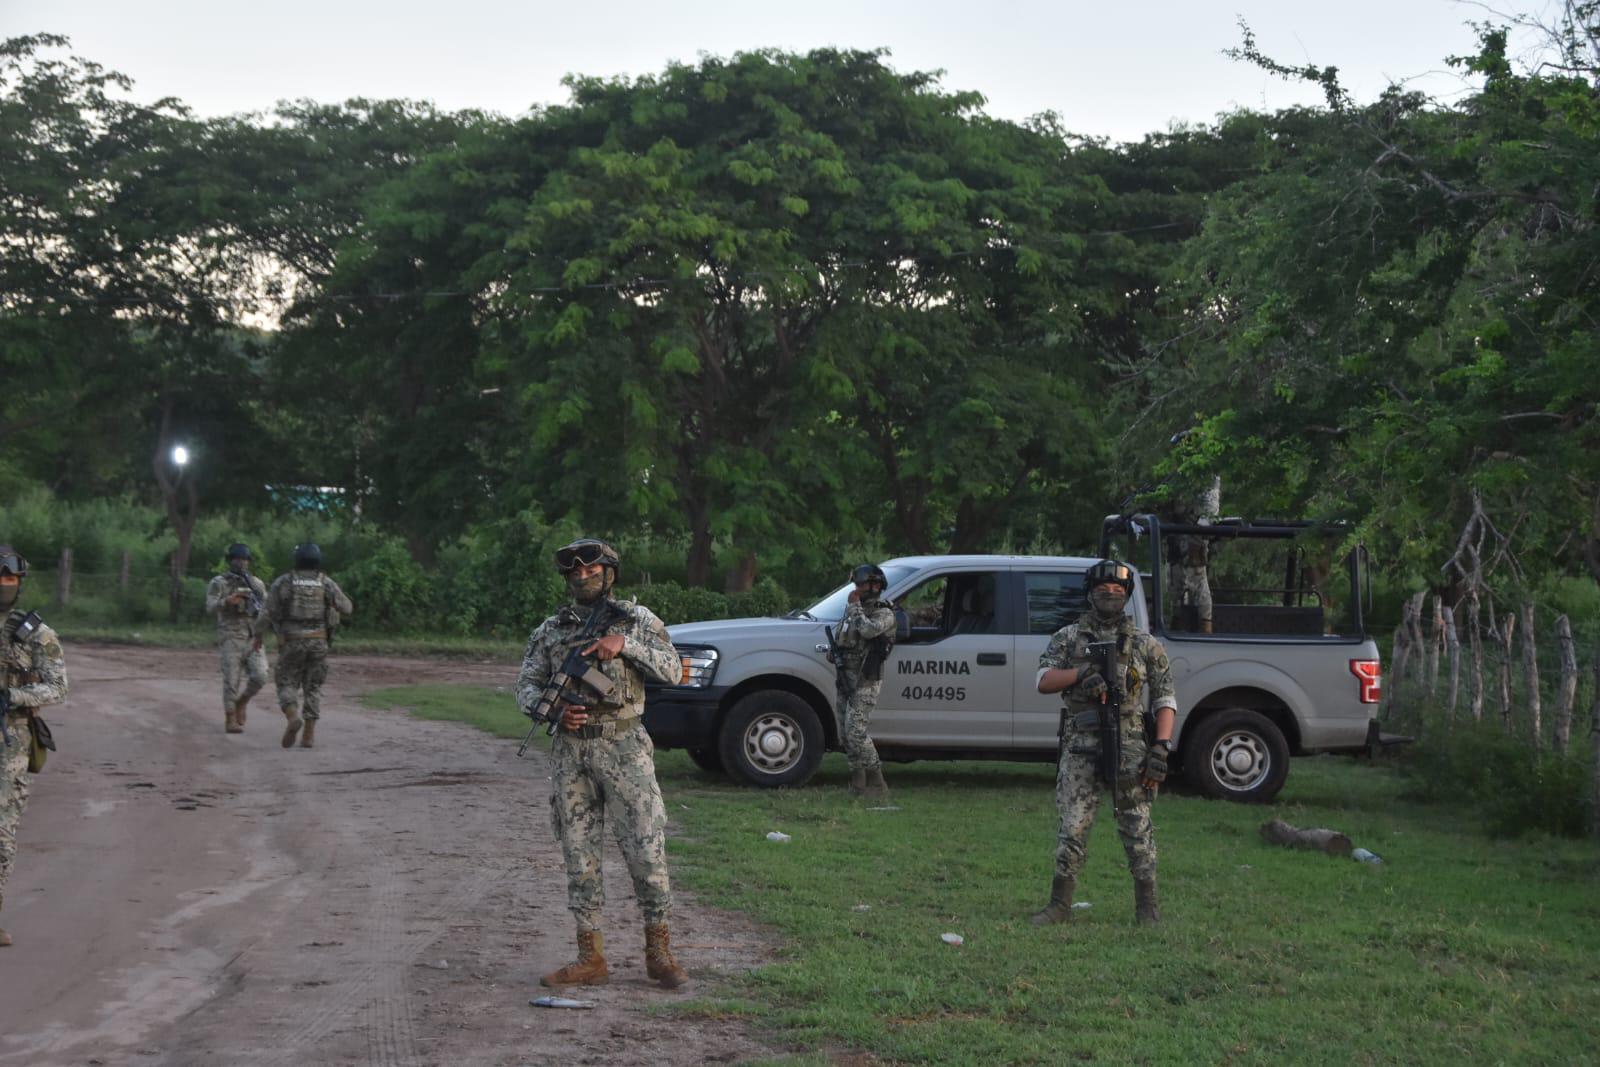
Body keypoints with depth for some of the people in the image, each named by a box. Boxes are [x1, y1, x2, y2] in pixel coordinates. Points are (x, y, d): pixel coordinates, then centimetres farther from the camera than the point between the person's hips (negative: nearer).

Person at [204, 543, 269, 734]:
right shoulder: (218, 583, 0)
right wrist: (228, 601, -33)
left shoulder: (257, 584, 13)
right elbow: (211, 608, -14)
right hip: (231, 639, -3)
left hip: (254, 639, 4)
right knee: (232, 680, -6)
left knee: (259, 677, -10)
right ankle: (230, 720, 6)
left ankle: (241, 702, 17)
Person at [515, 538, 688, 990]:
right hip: (570, 751, 3)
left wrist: (624, 643, -15)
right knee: (579, 853, 4)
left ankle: (659, 951, 3)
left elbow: (672, 669, -3)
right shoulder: (550, 629, 12)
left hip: (623, 747, -3)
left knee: (646, 849, -6)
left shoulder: (636, 618, 5)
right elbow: (526, 685, 10)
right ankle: (590, 957, 10)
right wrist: (555, 710, -10)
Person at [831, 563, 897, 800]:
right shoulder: (852, 610, 17)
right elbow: (838, 636, 29)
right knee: (849, 734, 9)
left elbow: (868, 630, -27)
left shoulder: (884, 614, -7)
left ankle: (877, 786, -14)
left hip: (865, 682, -8)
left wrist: (855, 606, -15)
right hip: (845, 678, 8)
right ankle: (858, 784, 15)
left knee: (856, 732, -17)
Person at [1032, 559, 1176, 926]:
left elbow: (1165, 699, 6)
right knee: (1073, 826, 1)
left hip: (1129, 746, 0)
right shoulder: (1068, 638, 10)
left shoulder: (1145, 644, 8)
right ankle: (1059, 904, 7)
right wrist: (1082, 673, -17)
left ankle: (1147, 905, 9)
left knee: (1137, 827, 2)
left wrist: (1160, 748, -5)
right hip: (1080, 746, 0)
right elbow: (1044, 681, 0)